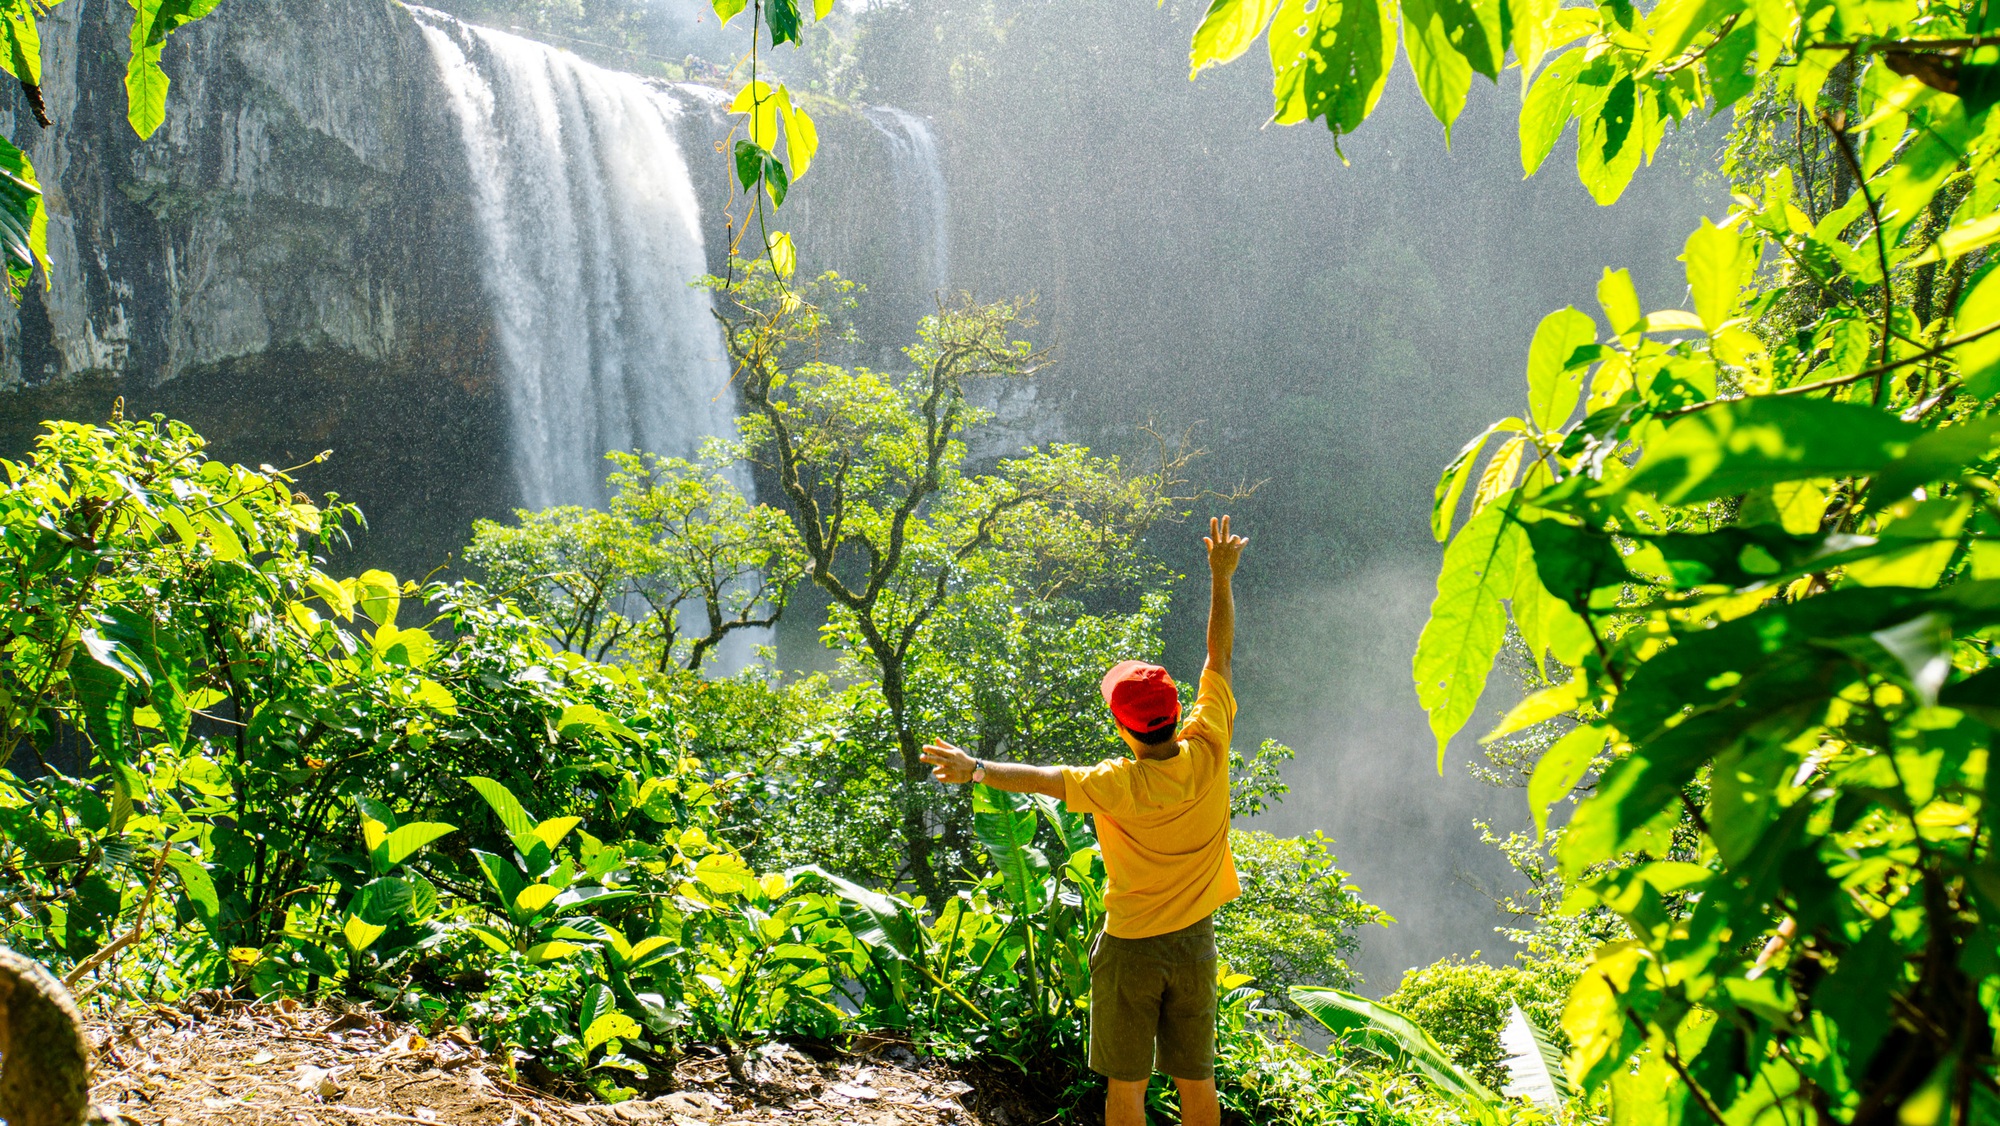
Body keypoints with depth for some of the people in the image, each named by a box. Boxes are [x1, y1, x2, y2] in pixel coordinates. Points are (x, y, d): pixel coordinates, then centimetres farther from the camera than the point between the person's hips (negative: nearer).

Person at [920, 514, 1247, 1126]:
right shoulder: (1208, 752, -13)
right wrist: (1220, 577, 4)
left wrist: (975, 768, 7)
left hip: (1131, 945, -4)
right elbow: (1220, 654, -3)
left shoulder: (1117, 785, -22)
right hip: (1195, 941, 4)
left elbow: (1037, 777, -9)